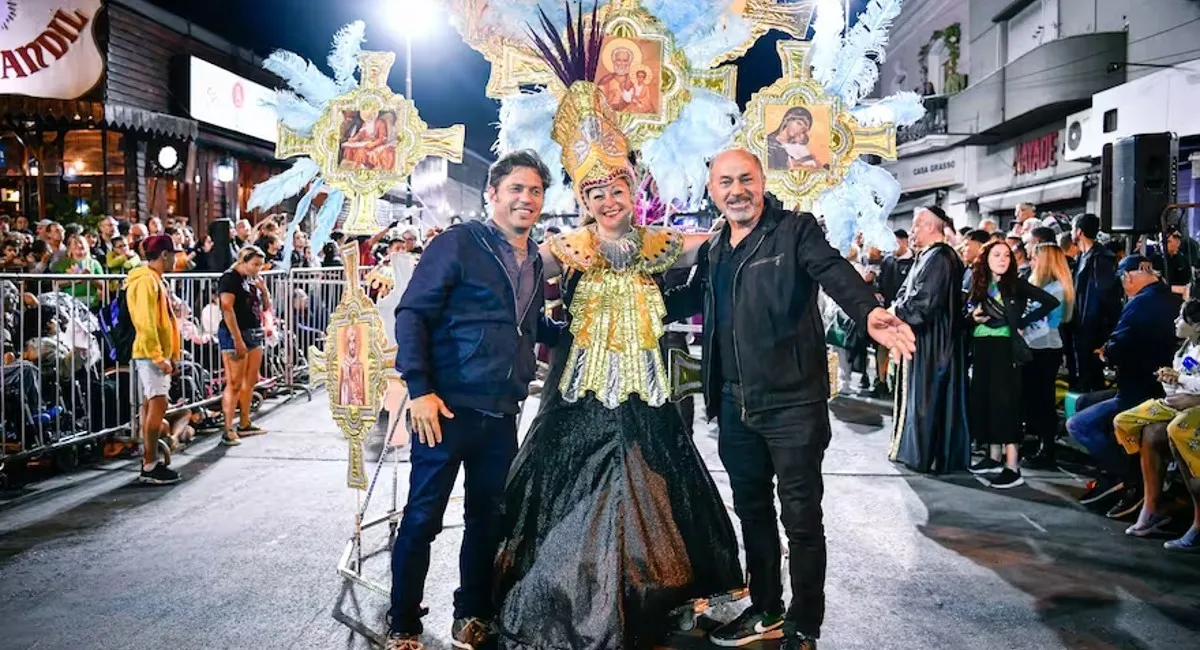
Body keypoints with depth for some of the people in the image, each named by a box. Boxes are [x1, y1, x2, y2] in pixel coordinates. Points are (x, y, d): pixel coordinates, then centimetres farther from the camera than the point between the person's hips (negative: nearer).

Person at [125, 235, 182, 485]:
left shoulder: (157, 280, 17)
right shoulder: (146, 280, -14)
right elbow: (145, 323, -21)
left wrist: (171, 354, 18)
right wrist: (158, 357, -22)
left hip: (159, 353, 10)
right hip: (152, 354, -10)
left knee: (151, 405, 11)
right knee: (157, 404, -12)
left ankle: (150, 460, 16)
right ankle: (150, 465, -9)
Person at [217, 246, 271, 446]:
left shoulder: (253, 279, 14)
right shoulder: (230, 278, -9)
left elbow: (266, 307, 18)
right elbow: (227, 309, -18)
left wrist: (263, 289, -1)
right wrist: (238, 340, -22)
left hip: (255, 333, 9)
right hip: (234, 334, -9)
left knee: (250, 381, 13)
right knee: (234, 383, -10)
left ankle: (244, 424, 24)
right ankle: (228, 430, -8)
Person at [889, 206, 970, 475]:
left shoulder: (939, 258, -17)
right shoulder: (929, 256, 14)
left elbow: (924, 300, -24)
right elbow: (908, 291, 14)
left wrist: (897, 312, -12)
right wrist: (898, 308, -4)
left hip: (931, 340, -10)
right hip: (925, 338, 10)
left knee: (927, 396, -3)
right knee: (922, 395, 13)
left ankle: (927, 455, 5)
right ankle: (918, 448, 21)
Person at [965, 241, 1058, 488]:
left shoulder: (1017, 284, -4)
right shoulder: (979, 285, 11)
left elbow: (1051, 301, -11)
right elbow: (971, 312, 17)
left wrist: (1024, 322, -10)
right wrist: (973, 316, -5)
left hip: (1005, 348, -6)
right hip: (982, 348, 6)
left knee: (1005, 401, -10)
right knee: (982, 400, 7)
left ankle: (1013, 467, -10)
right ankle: (994, 457, 20)